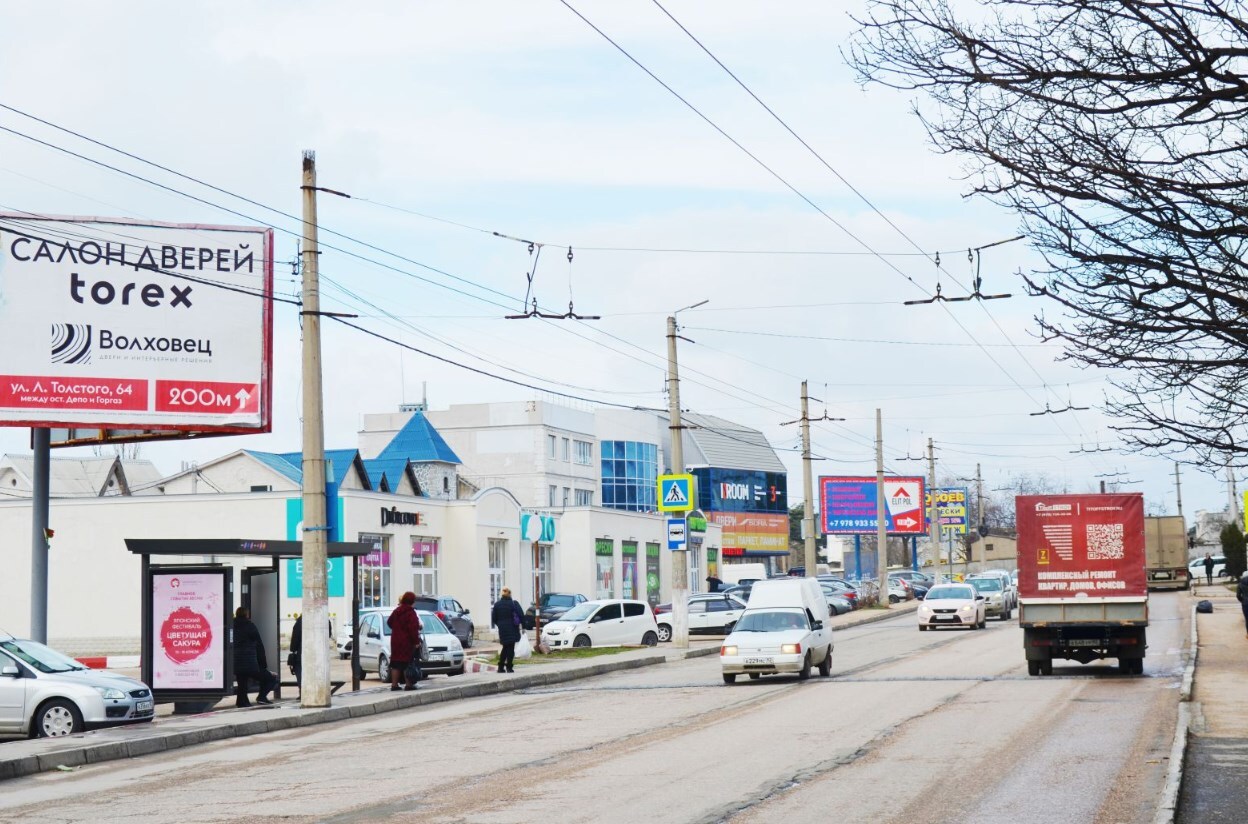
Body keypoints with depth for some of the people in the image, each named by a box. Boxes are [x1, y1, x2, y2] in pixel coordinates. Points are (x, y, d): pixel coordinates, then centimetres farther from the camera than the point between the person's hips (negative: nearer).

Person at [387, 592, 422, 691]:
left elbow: (389, 622, 21)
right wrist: (416, 641, -18)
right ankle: (408, 684, -2)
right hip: (407, 641, -7)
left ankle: (394, 684, 9)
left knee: (396, 664, 9)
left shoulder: (396, 611, 8)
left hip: (395, 640, 7)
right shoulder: (411, 613, -15)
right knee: (407, 662, -2)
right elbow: (413, 629, -21)